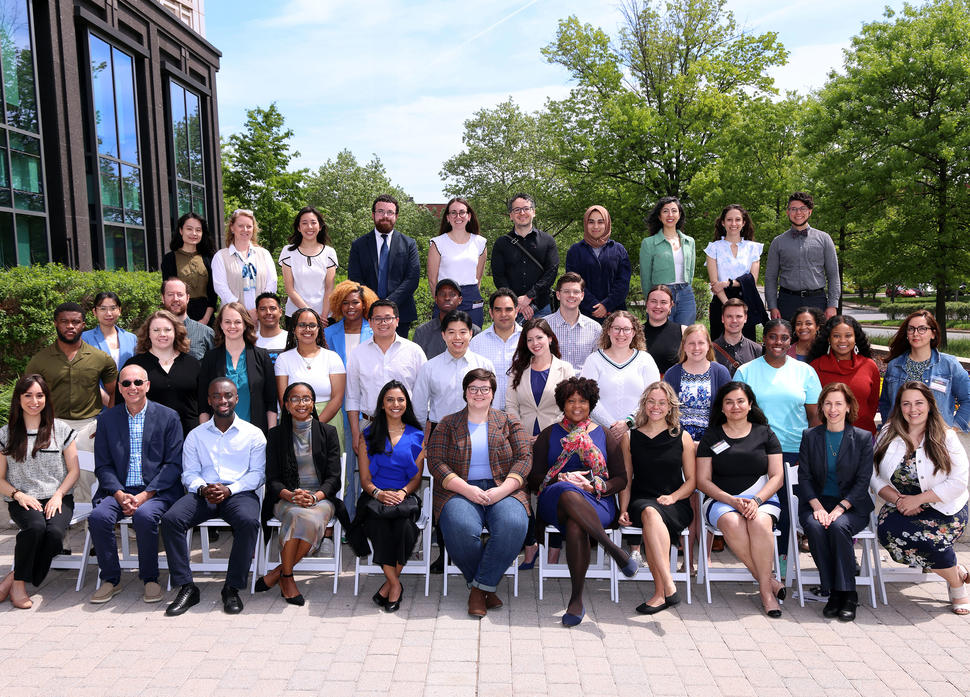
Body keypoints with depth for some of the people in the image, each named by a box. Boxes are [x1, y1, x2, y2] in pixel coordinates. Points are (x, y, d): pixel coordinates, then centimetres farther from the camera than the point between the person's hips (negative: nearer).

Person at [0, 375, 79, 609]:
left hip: (58, 499, 1)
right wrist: (19, 495, -11)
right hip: (23, 501, 0)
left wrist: (58, 496, -8)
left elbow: (74, 470, 7)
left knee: (55, 531, -30)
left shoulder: (61, 429, 7)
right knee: (35, 526, -33)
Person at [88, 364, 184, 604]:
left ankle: (150, 579, -10)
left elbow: (174, 464, -2)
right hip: (118, 490, 3)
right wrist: (119, 494, -10)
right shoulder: (107, 419, 11)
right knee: (98, 517, -26)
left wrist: (145, 495, -12)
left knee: (144, 516, -32)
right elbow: (102, 466, 8)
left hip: (157, 491, -3)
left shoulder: (168, 417, 3)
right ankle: (110, 579, -5)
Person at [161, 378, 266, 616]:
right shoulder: (196, 435, 17)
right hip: (203, 494, 3)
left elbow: (257, 473, 2)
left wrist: (229, 489, -14)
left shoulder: (253, 434, 9)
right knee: (170, 519, -26)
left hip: (239, 492, -2)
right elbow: (189, 473, 11)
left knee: (249, 521, -35)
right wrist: (203, 488, -13)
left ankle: (233, 588, -21)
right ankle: (186, 587, -18)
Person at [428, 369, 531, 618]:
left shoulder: (509, 423, 16)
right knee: (461, 529, -33)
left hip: (503, 490, 1)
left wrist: (502, 489, -12)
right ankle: (487, 587, -7)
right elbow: (436, 462, 2)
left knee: (513, 525, -33)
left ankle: (480, 586, -16)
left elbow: (524, 458, 5)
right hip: (459, 491, -1)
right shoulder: (448, 424, 13)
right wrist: (466, 489, -13)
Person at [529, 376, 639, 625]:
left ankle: (577, 599, -31)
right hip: (554, 500, 0)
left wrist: (595, 487, -7)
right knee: (569, 494, -40)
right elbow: (534, 479, 10)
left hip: (597, 501, 0)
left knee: (575, 526, -38)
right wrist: (562, 480, -9)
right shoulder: (549, 435, 18)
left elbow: (621, 479, 13)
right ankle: (615, 550, -38)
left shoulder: (604, 436, 19)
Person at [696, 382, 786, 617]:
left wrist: (756, 500, -13)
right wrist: (732, 501, -12)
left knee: (759, 522, -34)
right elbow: (703, 481, 4)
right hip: (721, 499, 0)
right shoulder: (711, 437, 10)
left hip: (763, 498, 0)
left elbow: (777, 477, 6)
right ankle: (768, 580, -21)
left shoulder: (765, 434, 12)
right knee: (732, 523, -34)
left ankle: (765, 588, -23)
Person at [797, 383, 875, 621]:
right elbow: (804, 477, 3)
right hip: (815, 502, 2)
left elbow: (863, 481, -3)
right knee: (815, 528, -31)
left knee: (838, 527, -33)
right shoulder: (810, 436, 8)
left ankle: (847, 595, -21)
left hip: (851, 505, -1)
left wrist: (840, 508, -16)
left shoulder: (863, 438, 4)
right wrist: (818, 507, -13)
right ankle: (833, 593, -20)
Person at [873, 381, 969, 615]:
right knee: (887, 530, -29)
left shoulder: (946, 438, -3)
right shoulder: (887, 435, 4)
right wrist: (898, 500, -14)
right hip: (901, 507, 3)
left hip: (944, 510, -3)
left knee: (928, 537, -32)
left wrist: (919, 499, -17)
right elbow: (874, 476, 1)